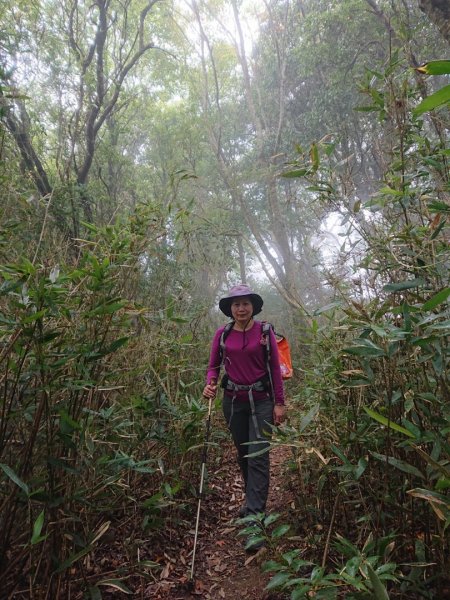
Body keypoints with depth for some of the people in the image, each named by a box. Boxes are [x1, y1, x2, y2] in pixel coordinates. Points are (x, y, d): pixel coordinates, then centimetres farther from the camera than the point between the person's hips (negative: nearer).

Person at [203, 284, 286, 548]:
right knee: (243, 454, 16)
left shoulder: (265, 331, -7)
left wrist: (280, 403, -5)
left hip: (261, 401, -3)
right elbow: (214, 365, 6)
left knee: (258, 457, -7)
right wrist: (210, 384, -15)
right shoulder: (222, 334, -1)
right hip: (233, 401, 3)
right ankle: (255, 502, 38)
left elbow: (275, 368, -4)